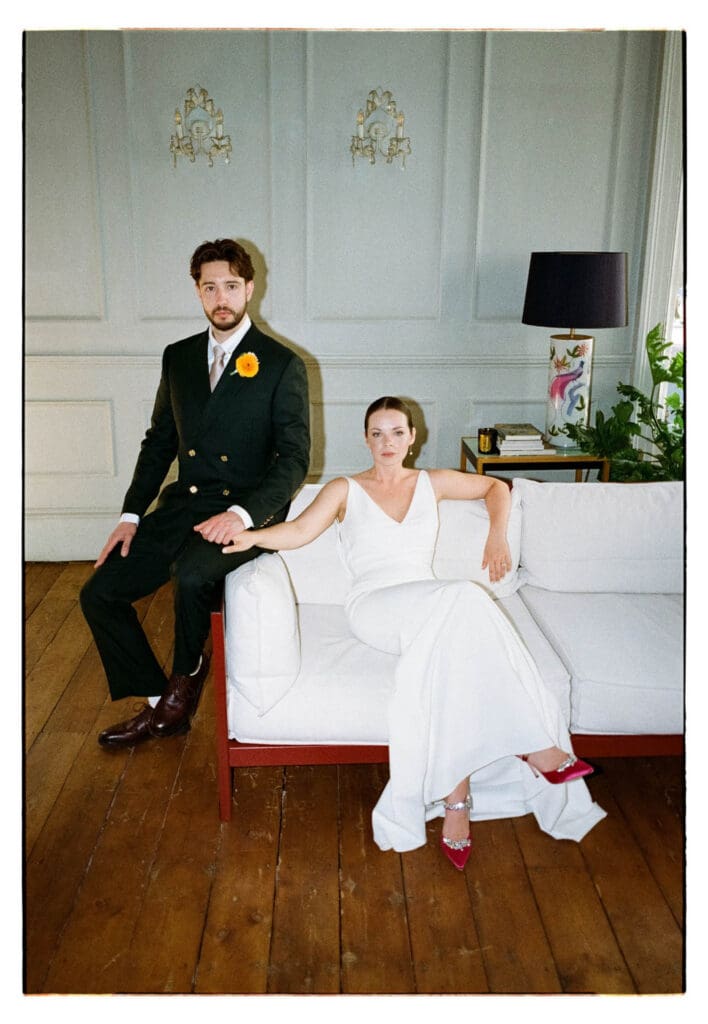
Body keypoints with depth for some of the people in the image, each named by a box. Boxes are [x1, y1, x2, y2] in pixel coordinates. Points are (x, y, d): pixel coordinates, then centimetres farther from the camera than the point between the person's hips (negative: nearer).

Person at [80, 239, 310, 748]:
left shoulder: (283, 365, -5)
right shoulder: (178, 357, 12)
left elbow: (295, 457, -9)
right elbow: (159, 442, 17)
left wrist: (240, 514, -23)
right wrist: (132, 514, 5)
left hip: (247, 511, -5)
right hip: (181, 505, 6)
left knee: (191, 573, -34)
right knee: (98, 594, -5)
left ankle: (188, 672, -1)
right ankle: (160, 706, 12)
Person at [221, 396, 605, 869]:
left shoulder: (432, 483, 19)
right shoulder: (345, 489, 12)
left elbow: (497, 487, 30)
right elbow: (300, 531, -4)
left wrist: (498, 535, 13)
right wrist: (252, 534, -24)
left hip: (433, 610, 3)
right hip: (373, 608, -3)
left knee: (448, 648, -36)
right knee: (463, 596, -34)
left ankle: (454, 799, -34)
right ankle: (537, 748, -29)